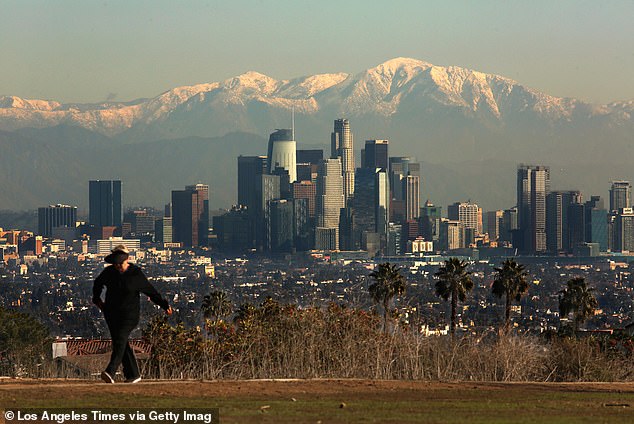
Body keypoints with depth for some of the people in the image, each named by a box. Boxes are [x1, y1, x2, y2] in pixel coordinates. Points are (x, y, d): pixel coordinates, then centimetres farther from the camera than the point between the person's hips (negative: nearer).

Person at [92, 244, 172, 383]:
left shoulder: (136, 274, -7)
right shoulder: (109, 272, 2)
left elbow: (151, 291, 2)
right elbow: (98, 283, 24)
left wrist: (165, 305, 4)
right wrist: (97, 299, 16)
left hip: (129, 313, -5)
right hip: (111, 313, 5)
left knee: (120, 340, -20)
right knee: (121, 344, 6)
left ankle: (110, 372, -33)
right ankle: (133, 374, 16)